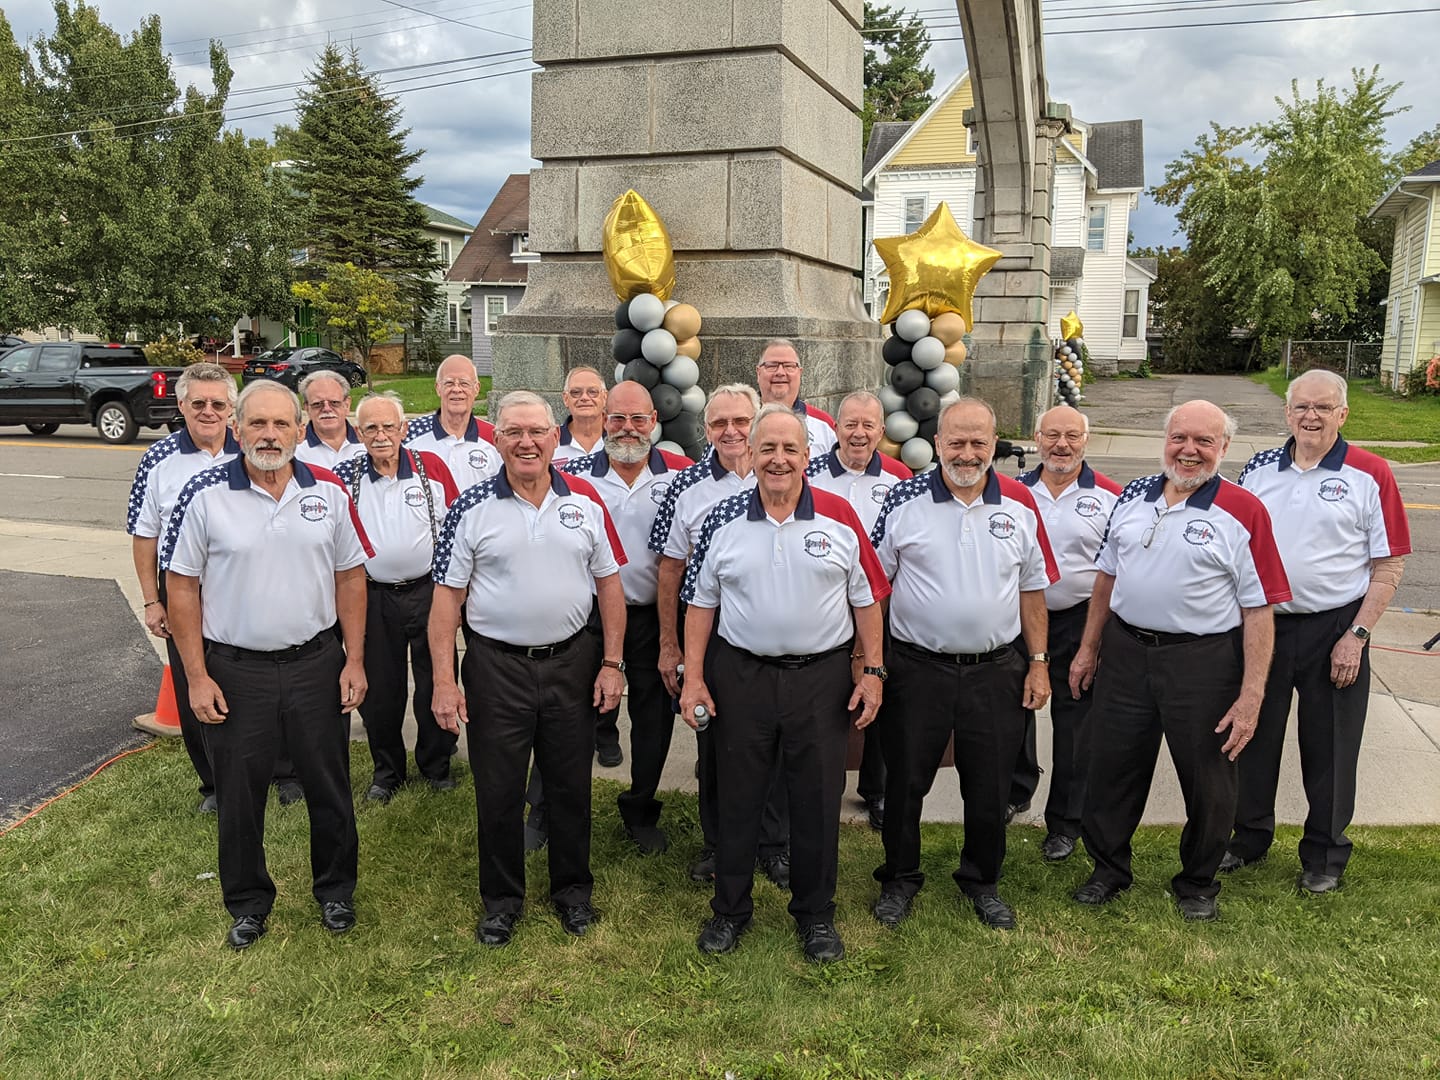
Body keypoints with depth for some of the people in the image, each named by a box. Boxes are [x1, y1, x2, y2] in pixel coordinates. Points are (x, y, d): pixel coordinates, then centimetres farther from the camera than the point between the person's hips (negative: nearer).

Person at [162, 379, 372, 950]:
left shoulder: (329, 492, -1)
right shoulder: (205, 495, -7)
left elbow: (349, 577, 5)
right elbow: (182, 588, -4)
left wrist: (354, 660, 1)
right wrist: (197, 677, -7)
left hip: (316, 662, 1)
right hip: (234, 670, -1)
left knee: (329, 785, 13)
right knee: (238, 794, 12)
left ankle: (335, 889, 34)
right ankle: (248, 902, 33)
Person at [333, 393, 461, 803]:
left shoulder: (431, 467, -3)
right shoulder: (346, 477, -1)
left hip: (428, 591, 0)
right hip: (374, 597, 1)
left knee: (436, 683, 9)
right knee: (380, 688, 10)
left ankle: (437, 764, 28)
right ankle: (387, 770, 28)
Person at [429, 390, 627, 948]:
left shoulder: (585, 502, 1)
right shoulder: (471, 509, -5)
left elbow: (609, 585, 6)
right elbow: (447, 598, -4)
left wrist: (612, 663, 1)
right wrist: (444, 681, -9)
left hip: (573, 661, 2)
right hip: (496, 667, -1)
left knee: (571, 785, 13)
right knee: (497, 790, 10)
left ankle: (572, 888, 33)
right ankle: (501, 897, 29)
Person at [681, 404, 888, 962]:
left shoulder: (840, 517, -2)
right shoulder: (723, 520, 1)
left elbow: (866, 599, 3)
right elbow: (701, 603, 5)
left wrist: (872, 671, -1)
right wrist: (693, 676, 0)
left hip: (822, 676, 0)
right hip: (740, 676, 1)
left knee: (818, 800, 9)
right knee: (737, 797, 11)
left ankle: (815, 913, 28)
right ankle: (730, 909, 29)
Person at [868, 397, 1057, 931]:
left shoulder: (1020, 503, 1)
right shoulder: (905, 499, -5)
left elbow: (1032, 588, 9)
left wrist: (1038, 662, 7)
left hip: (996, 669, 2)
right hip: (917, 667, -1)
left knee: (990, 787, 12)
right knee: (905, 781, 10)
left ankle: (982, 880, 34)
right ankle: (900, 878, 31)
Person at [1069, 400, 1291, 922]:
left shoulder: (1244, 512, -9)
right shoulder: (1134, 496, 5)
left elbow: (1258, 609, -11)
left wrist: (1251, 695, -15)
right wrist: (1088, 649, 14)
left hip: (1202, 661, -4)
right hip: (1125, 651, 4)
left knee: (1207, 782, 11)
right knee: (1112, 771, 13)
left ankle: (1198, 884, 33)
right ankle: (1108, 870, 34)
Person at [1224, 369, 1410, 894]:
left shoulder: (1369, 475, -6)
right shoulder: (1258, 470, 4)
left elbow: (1390, 564, -6)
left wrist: (1357, 635, -13)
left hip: (1334, 629, -3)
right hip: (1260, 623, 3)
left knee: (1329, 748, 9)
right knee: (1254, 738, 14)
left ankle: (1324, 855, 27)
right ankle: (1248, 837, 32)